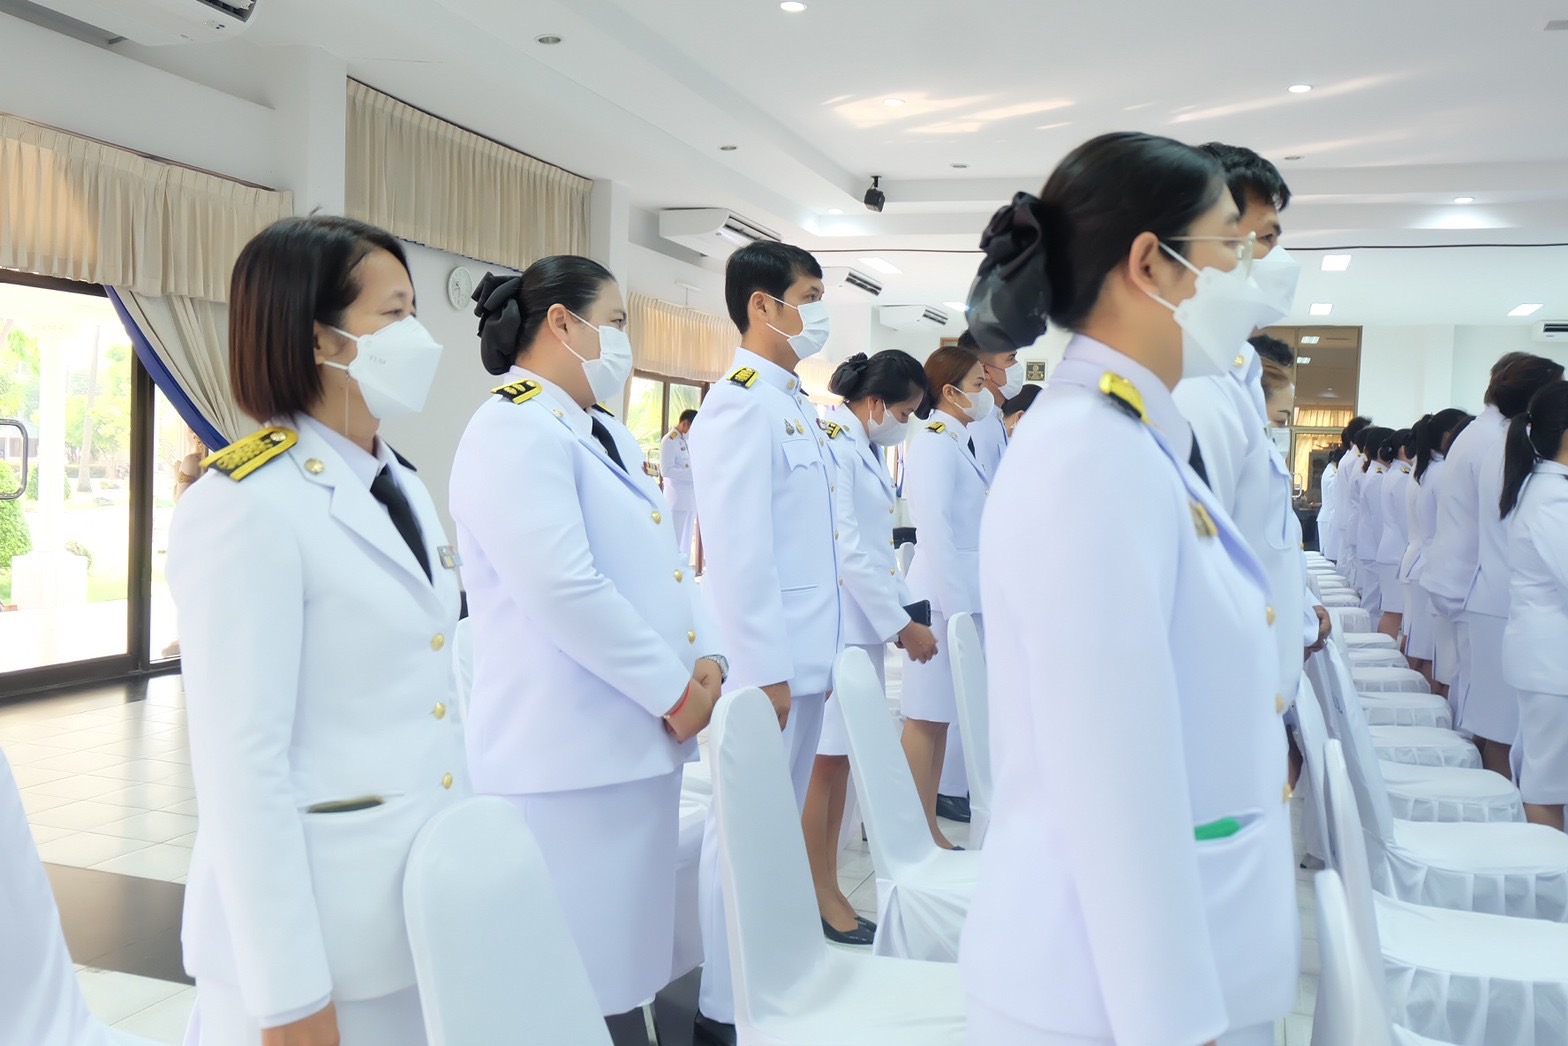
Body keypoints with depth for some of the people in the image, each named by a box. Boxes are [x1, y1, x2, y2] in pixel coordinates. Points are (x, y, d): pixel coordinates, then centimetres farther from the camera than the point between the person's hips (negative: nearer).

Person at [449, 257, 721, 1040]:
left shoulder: (605, 434, 17)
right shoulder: (513, 432, -14)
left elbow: (661, 566, 15)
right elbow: (566, 593, -24)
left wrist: (705, 659, -2)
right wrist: (675, 693, -15)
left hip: (635, 743, 9)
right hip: (570, 758, -9)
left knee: (621, 970, 18)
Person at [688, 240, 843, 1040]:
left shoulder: (795, 403, 16)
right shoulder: (740, 403, -14)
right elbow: (736, 549, -20)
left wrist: (809, 654, 17)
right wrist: (763, 670, -21)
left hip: (807, 653, 9)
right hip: (767, 661, -9)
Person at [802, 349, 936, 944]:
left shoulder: (864, 450, 17)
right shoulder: (832, 446, -13)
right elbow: (846, 550, -18)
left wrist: (906, 613, 10)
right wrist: (902, 625, -13)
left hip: (866, 622, 9)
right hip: (838, 622, -9)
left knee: (841, 759, 11)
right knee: (827, 759, -3)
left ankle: (827, 888, 19)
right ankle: (821, 898, 7)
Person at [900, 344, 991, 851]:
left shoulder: (958, 442, 16)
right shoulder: (935, 444, -12)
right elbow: (934, 529, -20)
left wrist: (971, 604, 16)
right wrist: (956, 608, -21)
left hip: (965, 593, 9)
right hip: (944, 595, -9)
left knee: (940, 717, 11)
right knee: (926, 717, -3)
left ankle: (930, 830, 18)